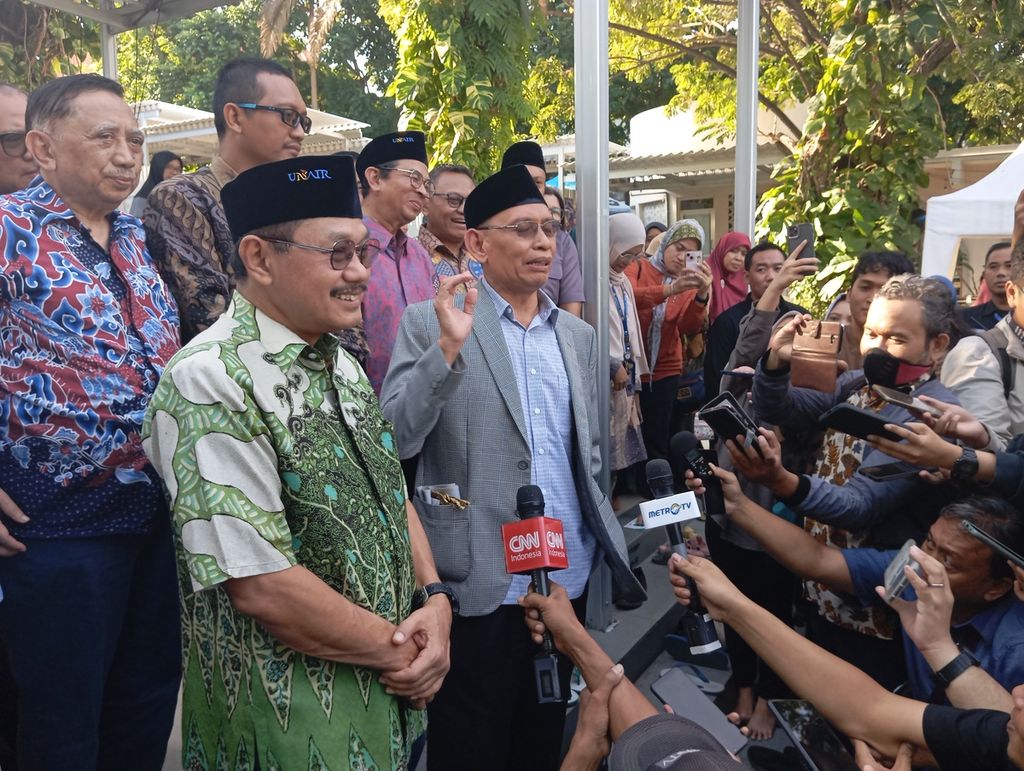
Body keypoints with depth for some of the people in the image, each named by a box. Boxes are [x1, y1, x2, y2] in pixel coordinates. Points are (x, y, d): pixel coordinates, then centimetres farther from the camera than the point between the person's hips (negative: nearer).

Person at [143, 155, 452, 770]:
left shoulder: (343, 364, 5)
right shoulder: (210, 383, -22)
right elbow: (259, 584, -24)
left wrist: (435, 601, -6)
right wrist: (397, 650, -14)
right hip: (288, 716, -7)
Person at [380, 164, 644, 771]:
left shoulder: (579, 335, 11)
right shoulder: (431, 322, -5)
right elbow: (394, 440, -14)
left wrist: (604, 537, 7)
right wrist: (448, 347, -25)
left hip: (568, 573, 5)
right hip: (479, 579, -4)